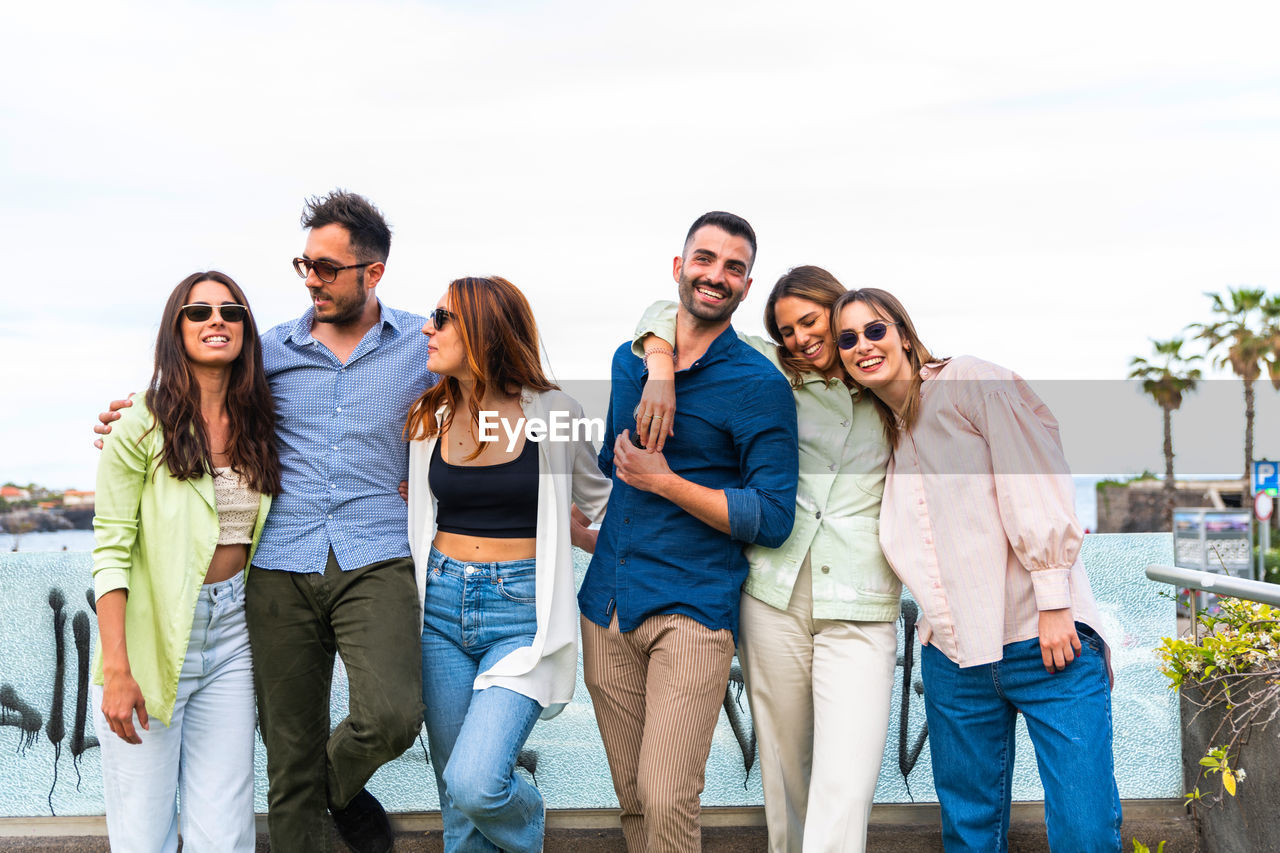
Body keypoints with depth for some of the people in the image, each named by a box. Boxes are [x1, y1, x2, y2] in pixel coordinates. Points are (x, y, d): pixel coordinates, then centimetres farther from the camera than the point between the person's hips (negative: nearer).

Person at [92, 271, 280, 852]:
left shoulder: (258, 427, 8)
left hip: (232, 635, 4)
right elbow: (111, 550, -9)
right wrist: (116, 668, -15)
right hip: (151, 636, -4)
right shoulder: (141, 424, -6)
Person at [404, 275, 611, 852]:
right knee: (457, 800, 8)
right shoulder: (428, 417, 5)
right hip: (442, 605, 4)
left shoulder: (553, 412, -5)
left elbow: (604, 506, 8)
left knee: (475, 784, -16)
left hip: (523, 614, -4)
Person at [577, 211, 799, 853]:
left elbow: (772, 519, -12)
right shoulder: (628, 359, 12)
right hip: (606, 603, 6)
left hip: (692, 607, -5)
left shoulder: (759, 385, -6)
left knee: (667, 800, -12)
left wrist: (663, 481, -13)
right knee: (632, 797, 12)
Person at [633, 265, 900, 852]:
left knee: (845, 791, -11)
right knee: (783, 767, 9)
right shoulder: (770, 369, 10)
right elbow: (667, 315, 10)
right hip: (775, 597, 1)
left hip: (861, 611, -1)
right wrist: (662, 374, -8)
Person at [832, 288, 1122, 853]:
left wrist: (1054, 602, -14)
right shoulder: (883, 432, 18)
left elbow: (1038, 487, -8)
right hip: (953, 657, 6)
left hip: (1045, 639, -5)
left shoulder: (970, 381, -1)